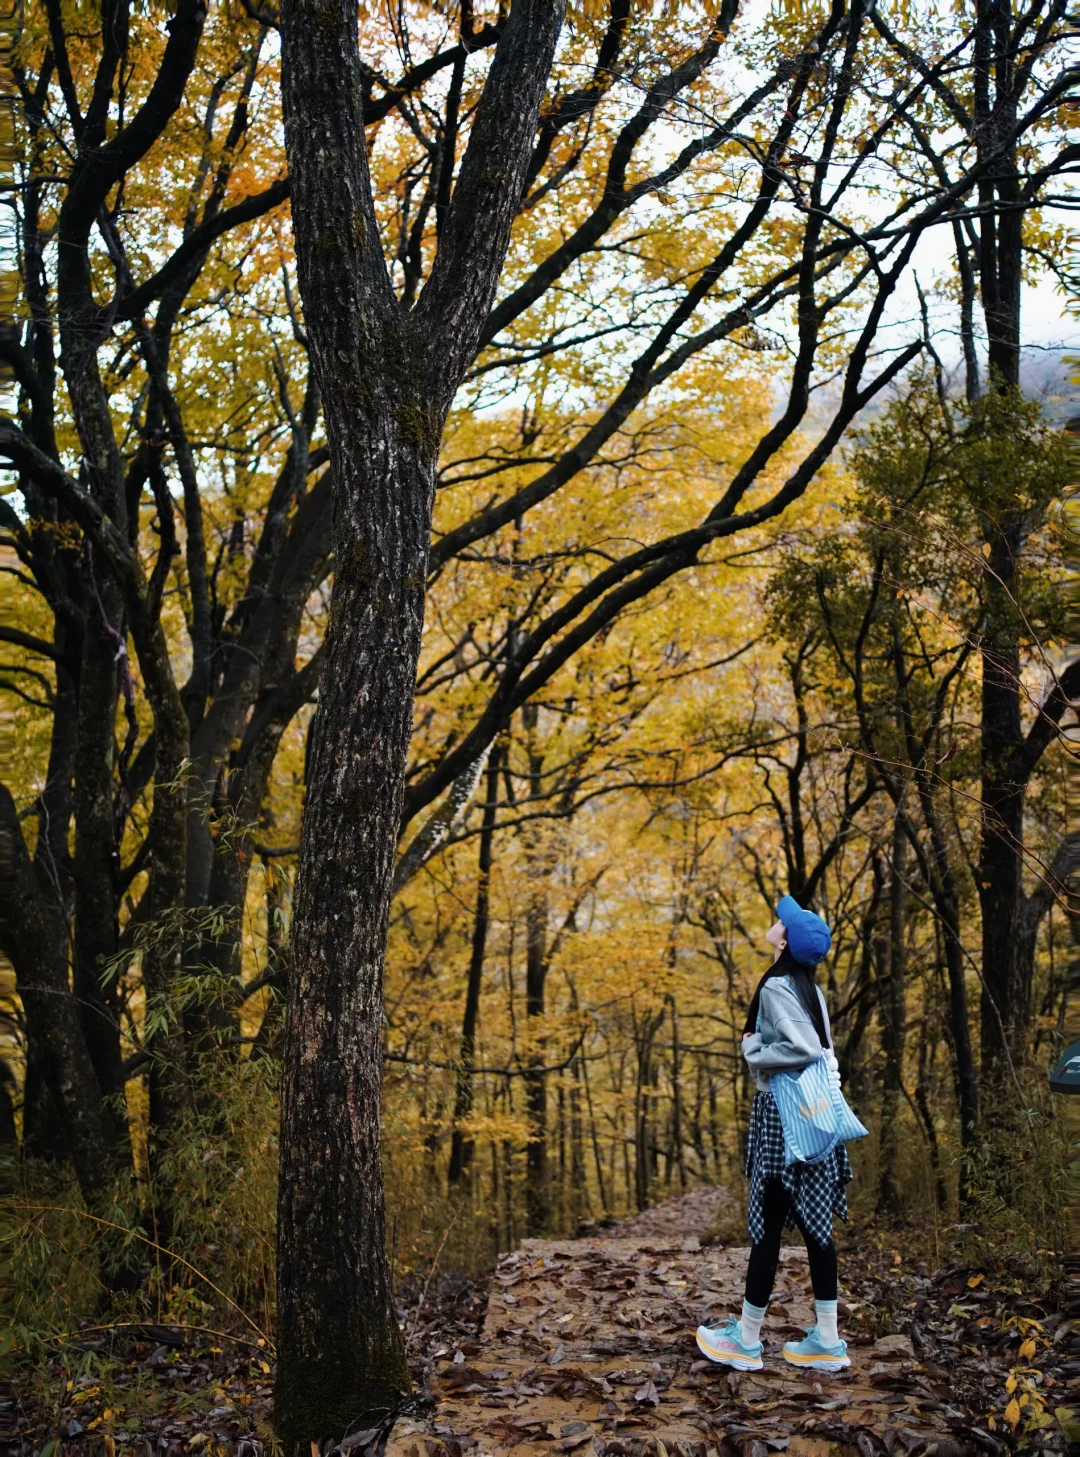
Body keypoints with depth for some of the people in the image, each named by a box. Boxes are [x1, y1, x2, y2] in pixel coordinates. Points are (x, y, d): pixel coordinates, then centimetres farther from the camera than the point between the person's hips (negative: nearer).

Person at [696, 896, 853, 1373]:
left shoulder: (777, 987, -14)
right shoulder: (809, 986, 12)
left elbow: (801, 1049, -24)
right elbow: (821, 1051, 13)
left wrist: (753, 1050, -11)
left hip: (782, 1115, -9)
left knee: (767, 1226, 0)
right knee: (814, 1225, 10)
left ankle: (746, 1339, 10)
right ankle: (827, 1340, 15)